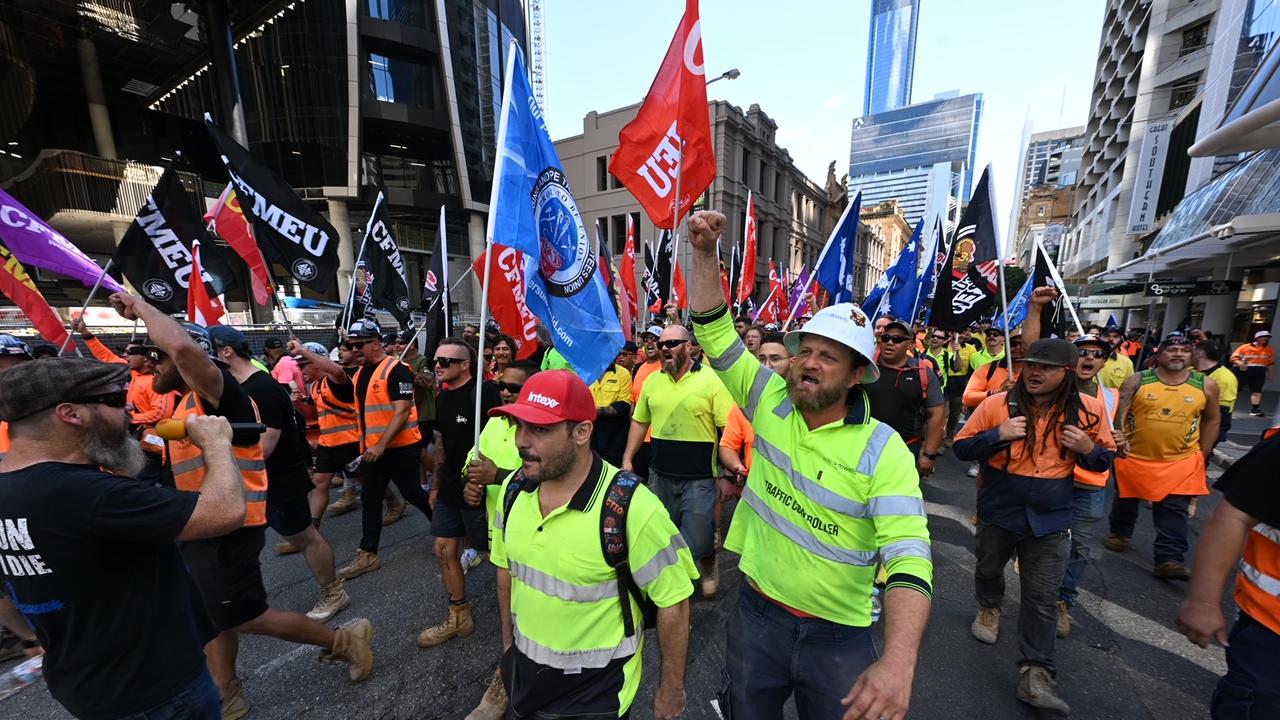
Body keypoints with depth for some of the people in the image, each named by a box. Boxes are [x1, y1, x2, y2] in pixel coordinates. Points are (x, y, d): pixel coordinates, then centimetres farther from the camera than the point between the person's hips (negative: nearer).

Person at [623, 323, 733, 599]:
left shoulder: (710, 380, -11)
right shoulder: (652, 380, 3)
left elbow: (729, 428, -12)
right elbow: (639, 422, 11)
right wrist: (627, 459, 8)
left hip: (699, 476, -4)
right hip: (660, 474, 4)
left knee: (698, 539, 6)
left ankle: (708, 566, 41)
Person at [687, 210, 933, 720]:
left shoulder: (883, 450, -17)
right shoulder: (770, 401, -10)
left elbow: (908, 553, -24)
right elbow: (716, 335, -11)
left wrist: (898, 659, -38)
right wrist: (704, 253, -20)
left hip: (839, 635, -2)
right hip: (757, 614, 2)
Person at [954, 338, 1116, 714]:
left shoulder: (1089, 410, -7)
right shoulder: (997, 404, -13)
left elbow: (1104, 460, 7)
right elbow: (961, 447, -8)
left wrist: (1088, 449, -16)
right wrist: (998, 435, -25)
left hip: (1050, 519, 0)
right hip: (998, 512, 0)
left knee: (1042, 598, 2)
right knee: (989, 569, 22)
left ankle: (1036, 672, 14)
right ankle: (989, 608, 52)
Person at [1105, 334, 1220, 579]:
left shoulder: (1206, 385, 1)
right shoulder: (1137, 381, -6)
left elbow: (1211, 419, 11)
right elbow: (1119, 412, -9)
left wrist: (1203, 454, 10)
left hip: (1182, 461, 1)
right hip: (1134, 456, -1)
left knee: (1174, 511, 1)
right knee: (1126, 501, 15)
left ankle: (1169, 560, 6)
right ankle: (1120, 533, 36)